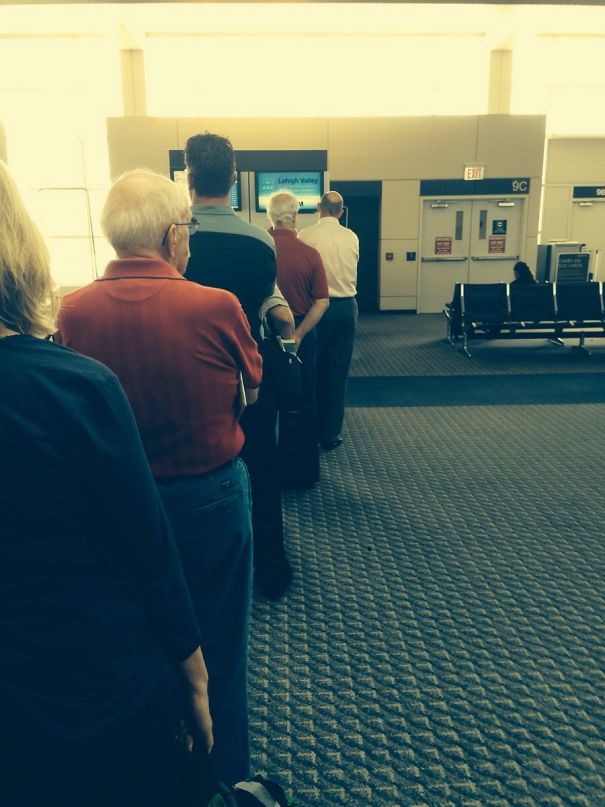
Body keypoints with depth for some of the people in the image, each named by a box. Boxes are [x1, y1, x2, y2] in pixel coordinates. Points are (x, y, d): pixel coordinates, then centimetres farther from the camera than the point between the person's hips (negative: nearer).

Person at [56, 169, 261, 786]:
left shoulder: (72, 311, -13)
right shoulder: (216, 306, -21)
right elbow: (252, 388, -4)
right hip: (208, 497, -3)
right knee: (216, 649, 18)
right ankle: (225, 776, 39)